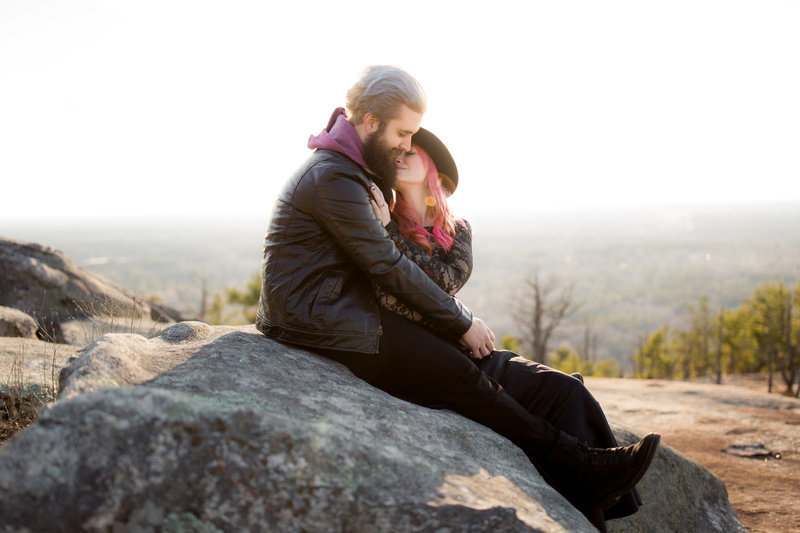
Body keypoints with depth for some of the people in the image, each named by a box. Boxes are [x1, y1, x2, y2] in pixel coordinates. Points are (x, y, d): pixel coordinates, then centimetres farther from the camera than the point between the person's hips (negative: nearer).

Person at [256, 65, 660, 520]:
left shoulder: (347, 169, 13)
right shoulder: (334, 179, -20)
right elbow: (390, 266, -19)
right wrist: (463, 322, -11)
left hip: (336, 309, 10)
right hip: (325, 326, -10)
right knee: (462, 377, -14)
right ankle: (583, 470, -8)